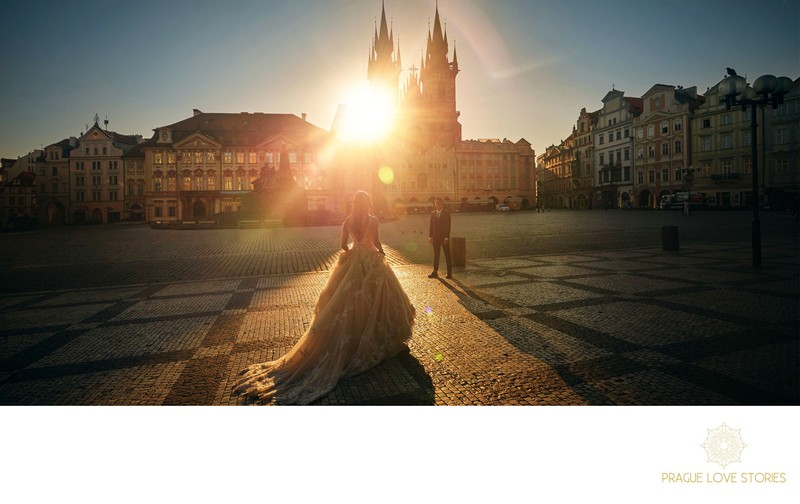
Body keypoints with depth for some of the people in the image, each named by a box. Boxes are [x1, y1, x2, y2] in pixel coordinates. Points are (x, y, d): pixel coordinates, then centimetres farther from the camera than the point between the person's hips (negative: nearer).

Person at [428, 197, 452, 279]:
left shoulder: (446, 213, -5)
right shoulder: (433, 214, 10)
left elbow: (448, 226, -10)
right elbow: (431, 226, 10)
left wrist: (446, 238, -16)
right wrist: (430, 236, 2)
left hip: (444, 238, -4)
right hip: (436, 238, 5)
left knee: (447, 255, 2)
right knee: (436, 255, 7)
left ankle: (449, 273, 8)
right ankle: (435, 272, 12)